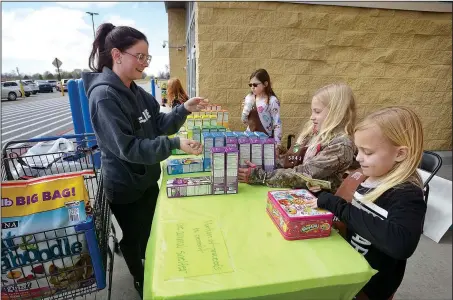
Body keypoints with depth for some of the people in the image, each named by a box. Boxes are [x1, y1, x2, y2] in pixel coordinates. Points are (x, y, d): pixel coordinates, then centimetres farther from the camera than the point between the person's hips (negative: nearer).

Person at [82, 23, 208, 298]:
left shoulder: (136, 91, 2)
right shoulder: (104, 96, -24)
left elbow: (159, 125, 5)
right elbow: (127, 147, -29)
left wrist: (184, 110, -10)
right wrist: (175, 145, -37)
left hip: (147, 179, 8)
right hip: (125, 187, -8)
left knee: (153, 233, 25)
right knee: (136, 239, 16)